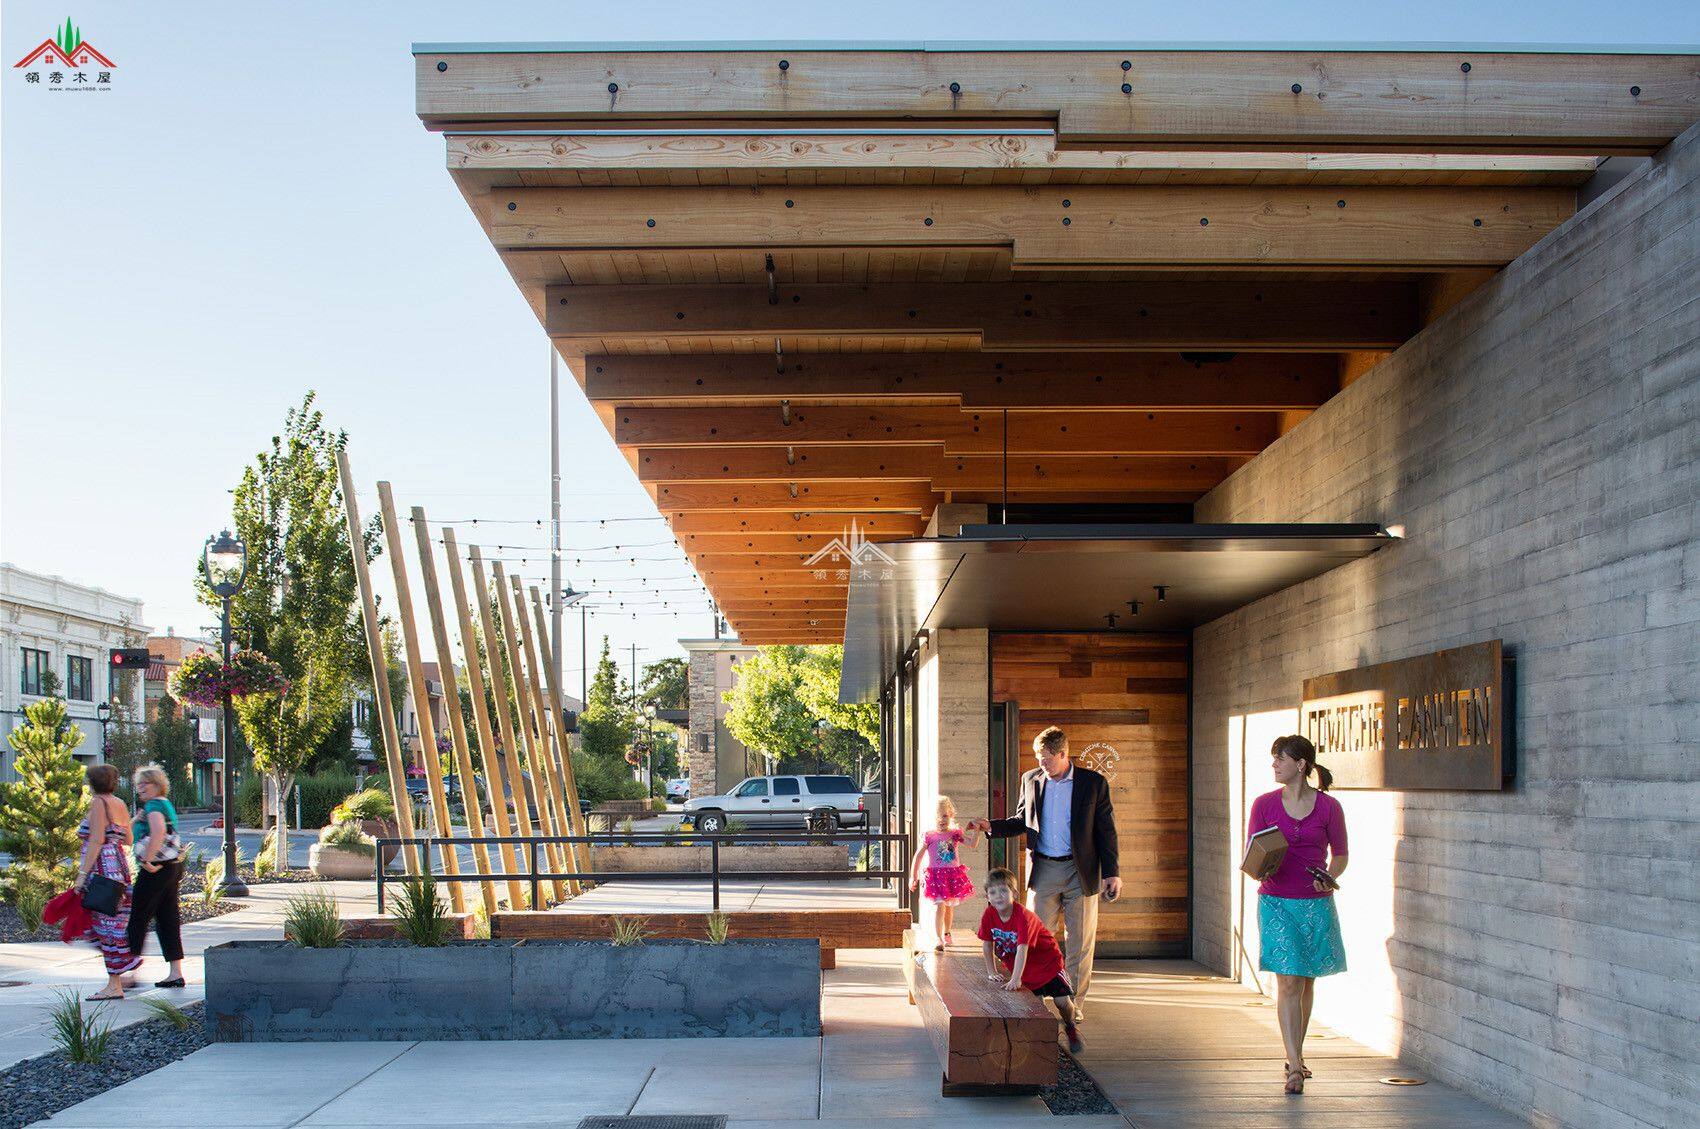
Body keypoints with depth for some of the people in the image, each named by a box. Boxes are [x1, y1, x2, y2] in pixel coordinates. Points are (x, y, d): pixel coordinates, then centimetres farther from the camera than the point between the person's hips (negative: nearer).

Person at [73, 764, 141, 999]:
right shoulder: (120, 805, 15)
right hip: (119, 863, 8)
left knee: (108, 924, -6)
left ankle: (114, 985, -5)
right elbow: (128, 840, 17)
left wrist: (83, 873, -15)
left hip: (102, 866, -8)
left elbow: (96, 840, -15)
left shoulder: (98, 803, -8)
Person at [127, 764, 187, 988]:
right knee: (168, 920, 8)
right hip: (174, 867, 10)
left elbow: (158, 832, -31)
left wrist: (147, 861, -26)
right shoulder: (166, 804, 18)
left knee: (138, 919, -2)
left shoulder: (153, 805, -12)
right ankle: (176, 973, 7)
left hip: (156, 869, -10)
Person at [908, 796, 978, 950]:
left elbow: (972, 844, -5)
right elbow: (918, 856, -1)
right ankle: (938, 940, -16)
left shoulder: (956, 833, 4)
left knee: (950, 906, 17)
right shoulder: (929, 836, -4)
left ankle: (946, 933, 38)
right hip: (936, 875, -4)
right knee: (939, 906, -14)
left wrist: (975, 831, -23)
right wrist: (913, 876, -2)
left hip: (953, 875, 4)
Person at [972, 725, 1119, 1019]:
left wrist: (1112, 872, -5)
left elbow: (1106, 830, -1)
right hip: (1043, 870, 2)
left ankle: (1075, 1003, 14)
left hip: (1080, 871, -2)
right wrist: (992, 826, 0)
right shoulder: (1031, 780, 7)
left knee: (1080, 942, 4)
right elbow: (1022, 820, 16)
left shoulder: (1093, 783, -2)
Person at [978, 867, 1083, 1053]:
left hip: (1047, 962, -5)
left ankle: (1071, 1028, 17)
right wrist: (992, 972, 1)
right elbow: (987, 944, 0)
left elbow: (1022, 949, -38)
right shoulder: (988, 915, -12)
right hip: (1025, 969, 5)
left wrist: (1016, 979, -44)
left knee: (1063, 1001, -11)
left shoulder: (1024, 916, -30)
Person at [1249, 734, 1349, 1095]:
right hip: (1276, 902, -1)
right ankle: (1295, 1066, -10)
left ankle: (1294, 1055, 28)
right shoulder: (1264, 804, -1)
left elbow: (1340, 854, 8)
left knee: (1306, 982, 11)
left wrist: (1329, 878, -12)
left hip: (1316, 903, 1)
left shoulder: (1329, 807, -3)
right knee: (1288, 983, -9)